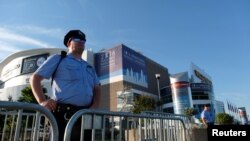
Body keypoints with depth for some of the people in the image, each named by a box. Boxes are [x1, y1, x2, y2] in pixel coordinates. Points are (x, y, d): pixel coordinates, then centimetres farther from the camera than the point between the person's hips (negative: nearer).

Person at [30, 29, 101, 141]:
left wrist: (95, 105, 3)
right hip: (63, 113, -5)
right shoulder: (58, 59, 12)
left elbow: (97, 88, 23)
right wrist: (42, 101, -7)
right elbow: (35, 78, 8)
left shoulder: (89, 67, 27)